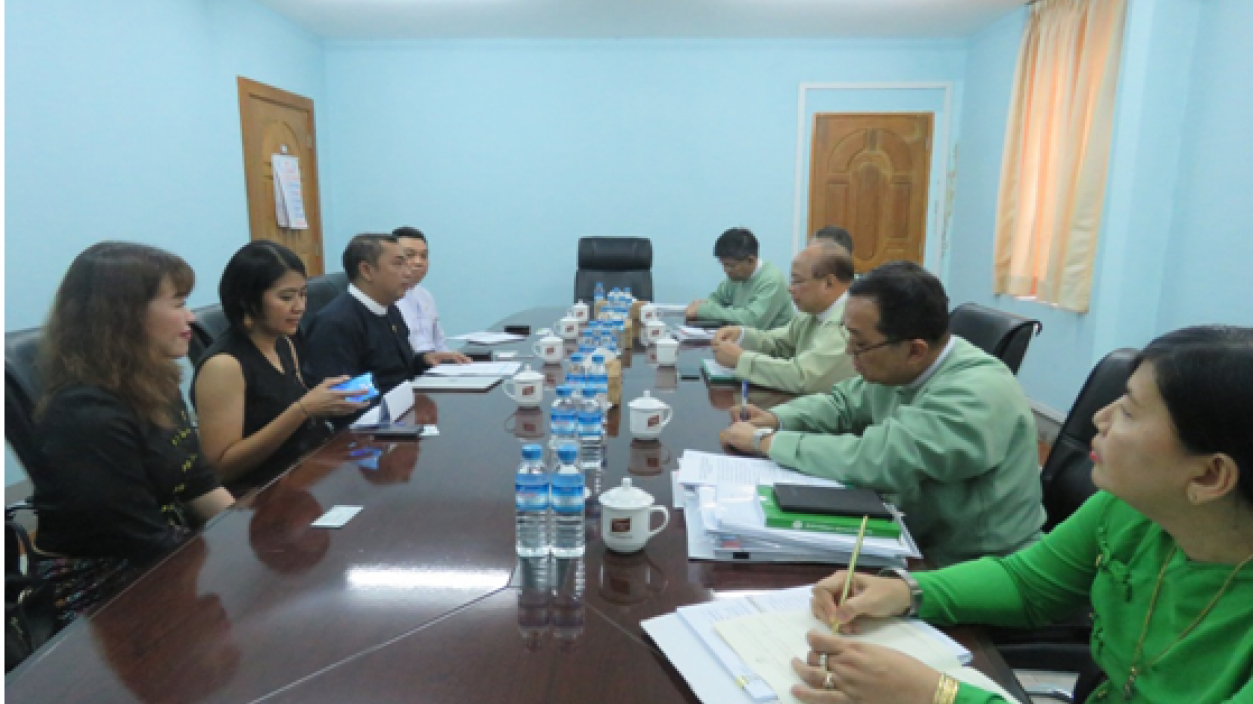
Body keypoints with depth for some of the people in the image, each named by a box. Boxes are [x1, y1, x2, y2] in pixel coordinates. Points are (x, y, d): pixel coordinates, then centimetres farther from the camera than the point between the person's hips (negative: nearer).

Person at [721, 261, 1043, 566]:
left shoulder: (975, 394, -30)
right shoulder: (896, 367, -4)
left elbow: (873, 460, -36)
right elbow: (842, 402, 13)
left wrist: (765, 441, -25)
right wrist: (776, 419, -6)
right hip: (914, 539, 7)